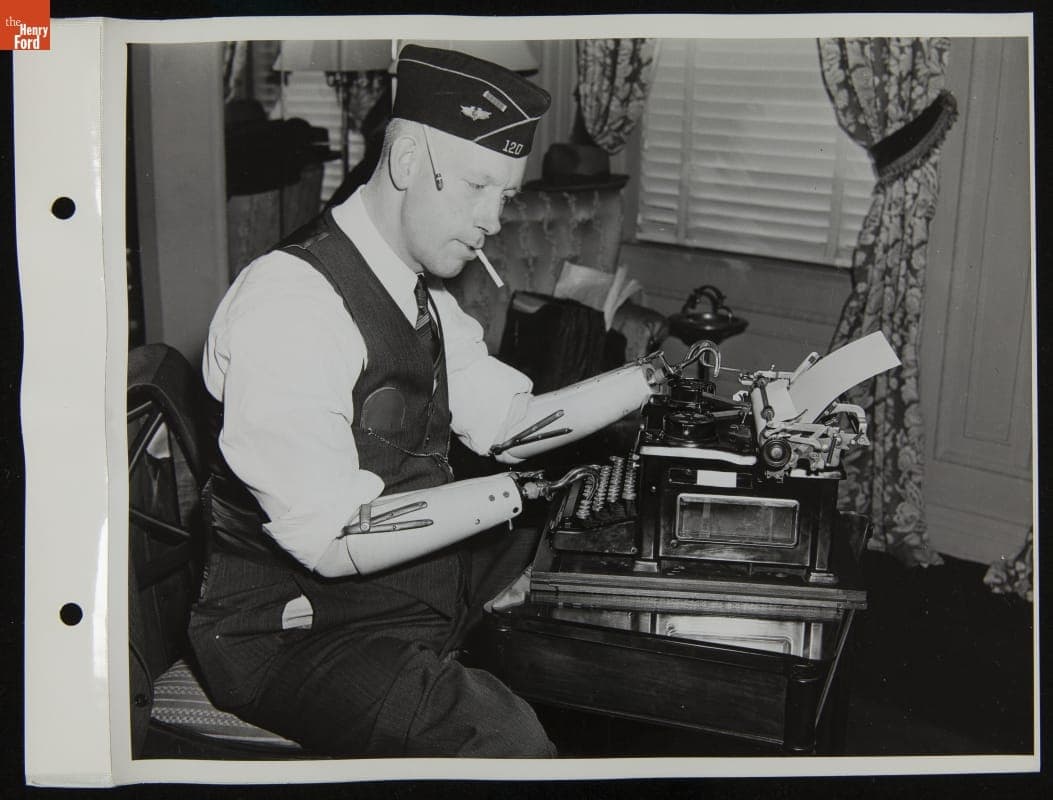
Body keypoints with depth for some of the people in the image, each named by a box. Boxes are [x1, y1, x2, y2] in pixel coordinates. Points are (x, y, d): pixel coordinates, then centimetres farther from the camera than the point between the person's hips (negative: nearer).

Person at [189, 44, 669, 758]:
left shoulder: (422, 290, 8)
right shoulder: (291, 303, -23)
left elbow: (504, 421, 9)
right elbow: (330, 538, -26)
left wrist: (651, 380, 1)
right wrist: (512, 495, -24)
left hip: (426, 579, 9)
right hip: (297, 633, -9)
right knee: (504, 739, -29)